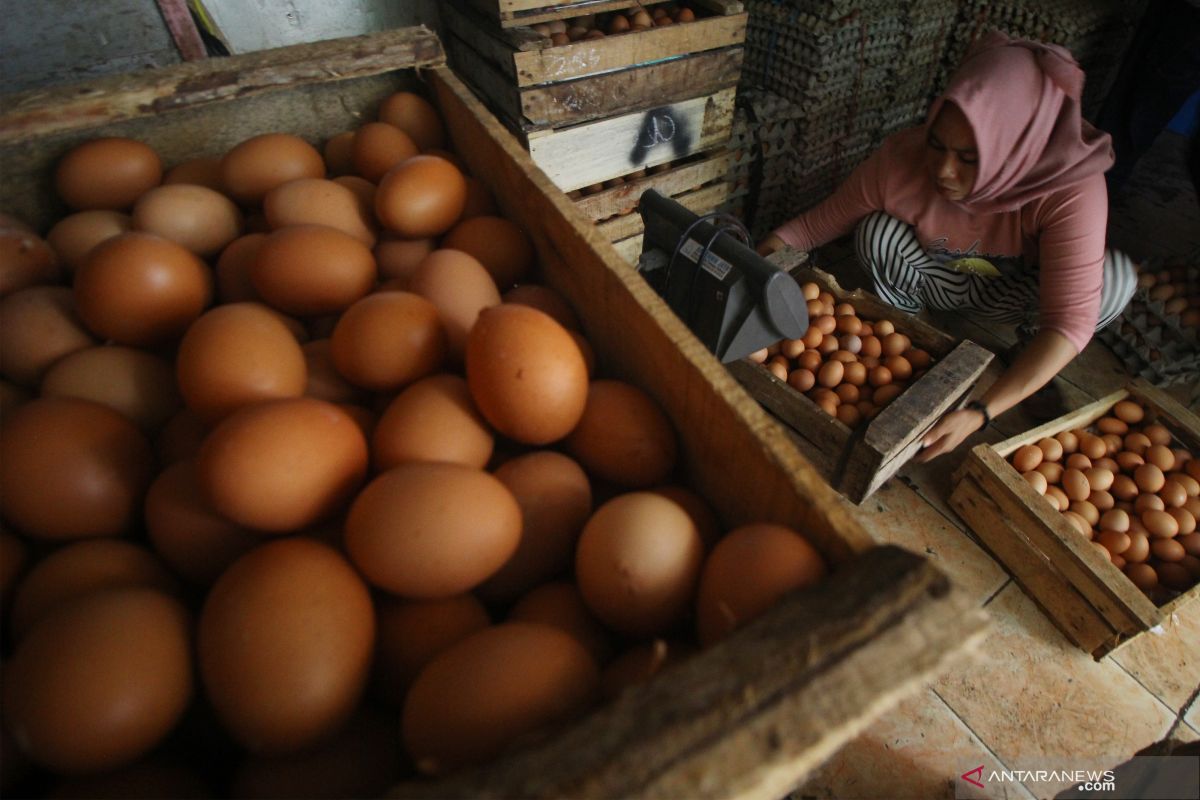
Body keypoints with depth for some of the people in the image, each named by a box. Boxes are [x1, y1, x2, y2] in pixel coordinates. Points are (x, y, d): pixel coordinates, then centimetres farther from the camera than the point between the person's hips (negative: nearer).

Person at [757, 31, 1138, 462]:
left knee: (1116, 278, -30)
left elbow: (1071, 320, -40)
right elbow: (824, 219, -20)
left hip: (1011, 294, 0)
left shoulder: (1071, 191, -36)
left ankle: (1028, 348, 2)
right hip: (940, 279, 0)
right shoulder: (902, 158, -32)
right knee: (877, 233, -29)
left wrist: (980, 412, -51)